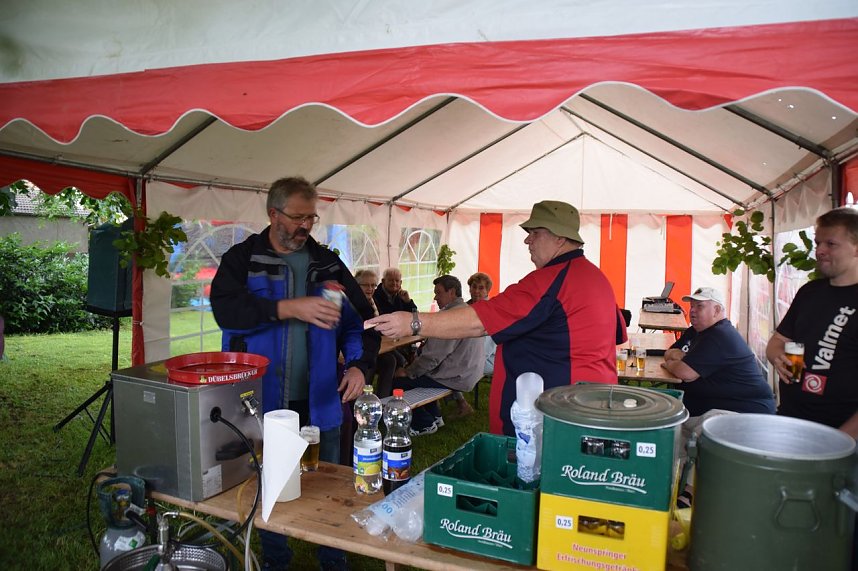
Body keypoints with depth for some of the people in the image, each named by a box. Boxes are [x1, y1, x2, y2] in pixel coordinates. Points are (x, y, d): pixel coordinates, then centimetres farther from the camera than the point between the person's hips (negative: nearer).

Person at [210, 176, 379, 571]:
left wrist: (359, 365, -9)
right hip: (264, 402, -2)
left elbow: (359, 319, 7)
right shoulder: (242, 260, -2)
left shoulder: (328, 264, 7)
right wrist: (290, 308, -28)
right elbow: (226, 309, -20)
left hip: (319, 402, 2)